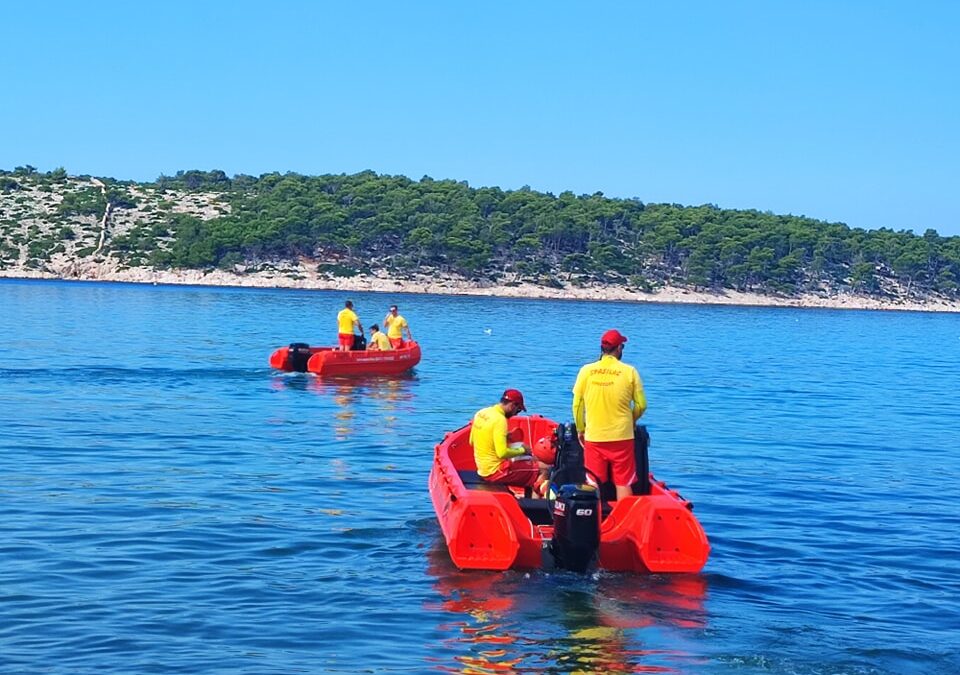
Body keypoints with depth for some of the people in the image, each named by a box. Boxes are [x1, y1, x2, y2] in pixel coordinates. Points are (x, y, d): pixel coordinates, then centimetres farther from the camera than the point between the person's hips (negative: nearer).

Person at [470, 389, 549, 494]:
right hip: (496, 471, -9)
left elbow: (472, 442, 18)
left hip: (483, 470, 9)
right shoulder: (499, 419, -19)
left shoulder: (480, 413, 7)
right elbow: (502, 453, -26)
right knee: (544, 469, -9)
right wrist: (522, 450, -9)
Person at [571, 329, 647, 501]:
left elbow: (577, 404, 1)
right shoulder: (629, 371, -3)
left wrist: (580, 429, 14)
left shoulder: (586, 371, -1)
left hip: (593, 437, 1)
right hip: (622, 437, -1)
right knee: (623, 483, 6)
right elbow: (641, 405, -1)